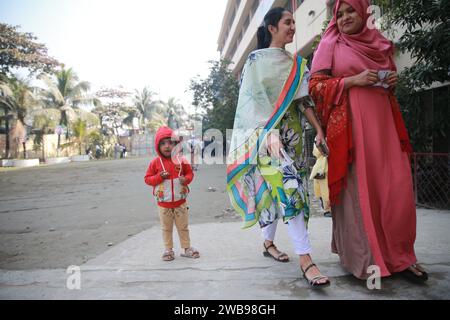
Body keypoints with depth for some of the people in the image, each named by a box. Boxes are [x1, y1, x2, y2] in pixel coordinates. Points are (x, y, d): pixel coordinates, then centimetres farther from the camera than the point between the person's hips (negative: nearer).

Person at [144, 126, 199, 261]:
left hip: (180, 202, 1)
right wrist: (159, 177, -20)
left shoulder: (181, 161, -6)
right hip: (163, 203, 0)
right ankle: (168, 250, 28)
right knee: (166, 228, 14)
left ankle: (187, 248, 28)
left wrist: (186, 179, -16)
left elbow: (190, 173, 5)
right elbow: (147, 179, -3)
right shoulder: (155, 162, -8)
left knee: (183, 227, 14)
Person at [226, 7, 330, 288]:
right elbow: (257, 98, -7)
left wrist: (319, 129, -5)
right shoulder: (256, 59, 2)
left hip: (292, 133, 6)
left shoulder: (296, 64, 17)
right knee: (286, 186, -18)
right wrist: (271, 132, -18)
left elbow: (304, 99, 8)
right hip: (266, 131, -6)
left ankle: (268, 242, 25)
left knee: (275, 189, 9)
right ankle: (305, 259, -18)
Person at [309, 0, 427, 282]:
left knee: (397, 186, -1)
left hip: (383, 122, 5)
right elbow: (315, 85, -2)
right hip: (350, 124, -5)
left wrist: (393, 81, 7)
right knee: (357, 188, -4)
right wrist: (353, 80, -13)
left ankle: (398, 255, 11)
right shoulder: (330, 44, 6)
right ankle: (363, 256, 8)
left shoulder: (380, 43, 20)